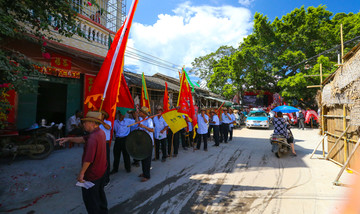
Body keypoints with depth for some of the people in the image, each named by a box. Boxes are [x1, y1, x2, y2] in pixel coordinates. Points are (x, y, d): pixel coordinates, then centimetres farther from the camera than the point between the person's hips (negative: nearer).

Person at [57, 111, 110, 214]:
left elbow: (89, 159, -32)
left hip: (92, 174, -10)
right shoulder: (100, 132, 1)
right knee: (100, 194, 26)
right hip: (101, 171, 10)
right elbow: (83, 139, 10)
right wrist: (69, 139, 4)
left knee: (89, 198, 10)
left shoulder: (93, 138, -30)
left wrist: (82, 172, -23)